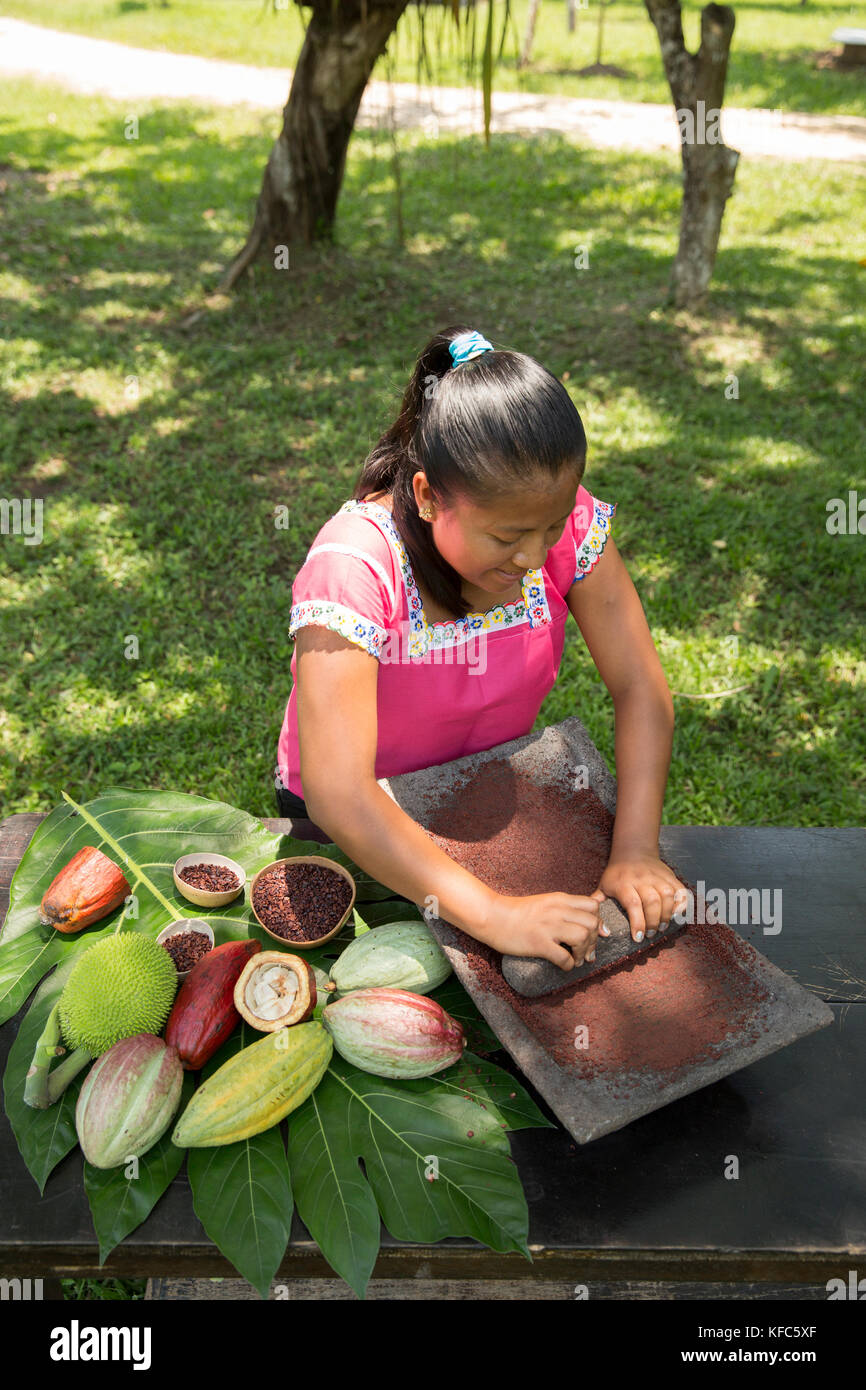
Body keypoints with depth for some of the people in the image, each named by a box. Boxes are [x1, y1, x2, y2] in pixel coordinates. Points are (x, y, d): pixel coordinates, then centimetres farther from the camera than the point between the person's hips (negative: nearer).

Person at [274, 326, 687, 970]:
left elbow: (642, 687, -16)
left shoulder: (566, 518, -20)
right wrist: (495, 914, -45)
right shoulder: (354, 564, -33)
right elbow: (338, 793, -39)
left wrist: (635, 853, -29)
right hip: (362, 821, -3)